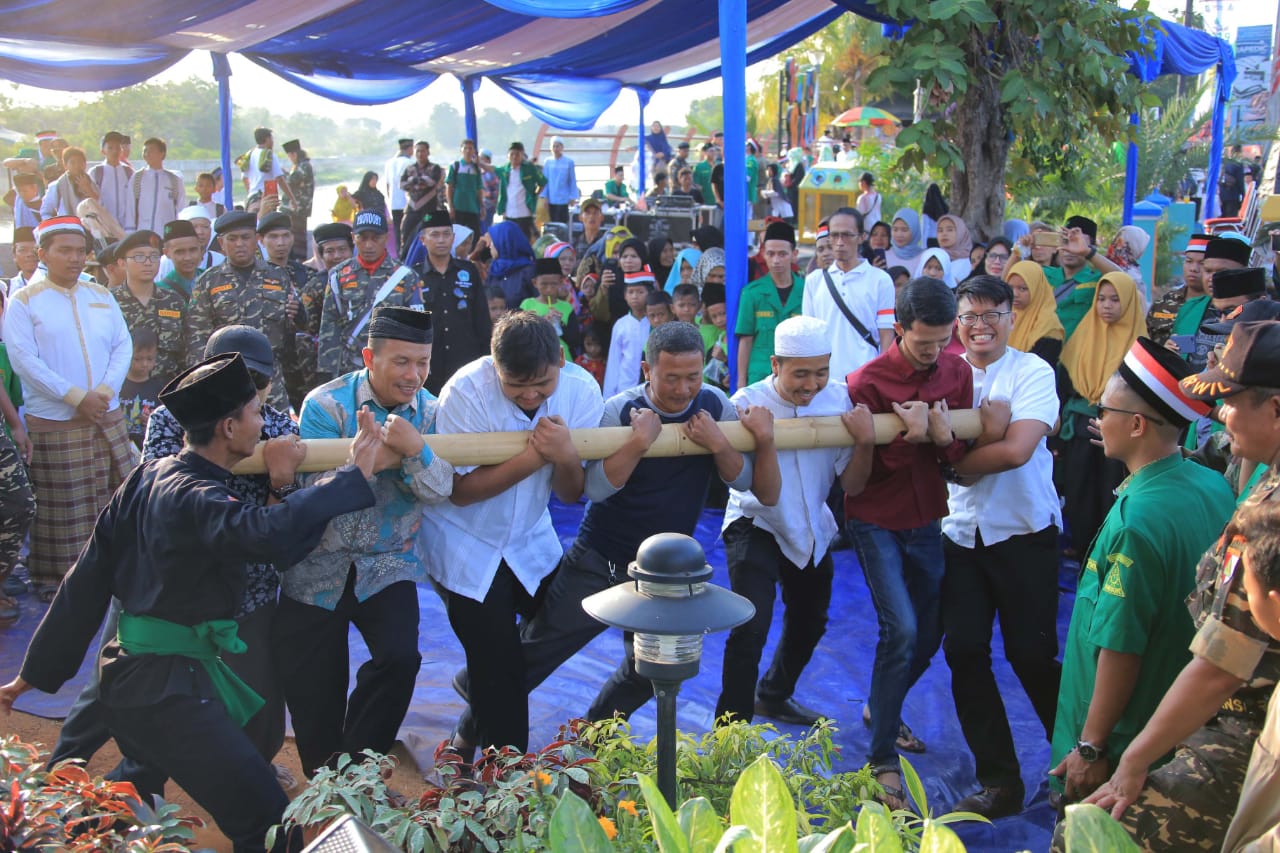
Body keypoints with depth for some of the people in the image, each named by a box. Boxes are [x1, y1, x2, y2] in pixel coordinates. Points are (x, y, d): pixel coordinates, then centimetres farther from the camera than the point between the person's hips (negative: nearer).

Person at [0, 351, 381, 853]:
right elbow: (268, 534, -42)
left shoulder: (148, 477, 5)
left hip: (129, 673, 10)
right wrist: (354, 475, -33)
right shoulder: (194, 499, -21)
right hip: (166, 690, -10)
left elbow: (89, 577, 8)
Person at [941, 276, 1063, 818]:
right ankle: (999, 780, 16)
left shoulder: (1033, 372, -7)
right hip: (962, 530, 4)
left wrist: (958, 461, -9)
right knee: (964, 651, 1)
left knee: (1031, 653, -1)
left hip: (1024, 531, -4)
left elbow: (1017, 450, -20)